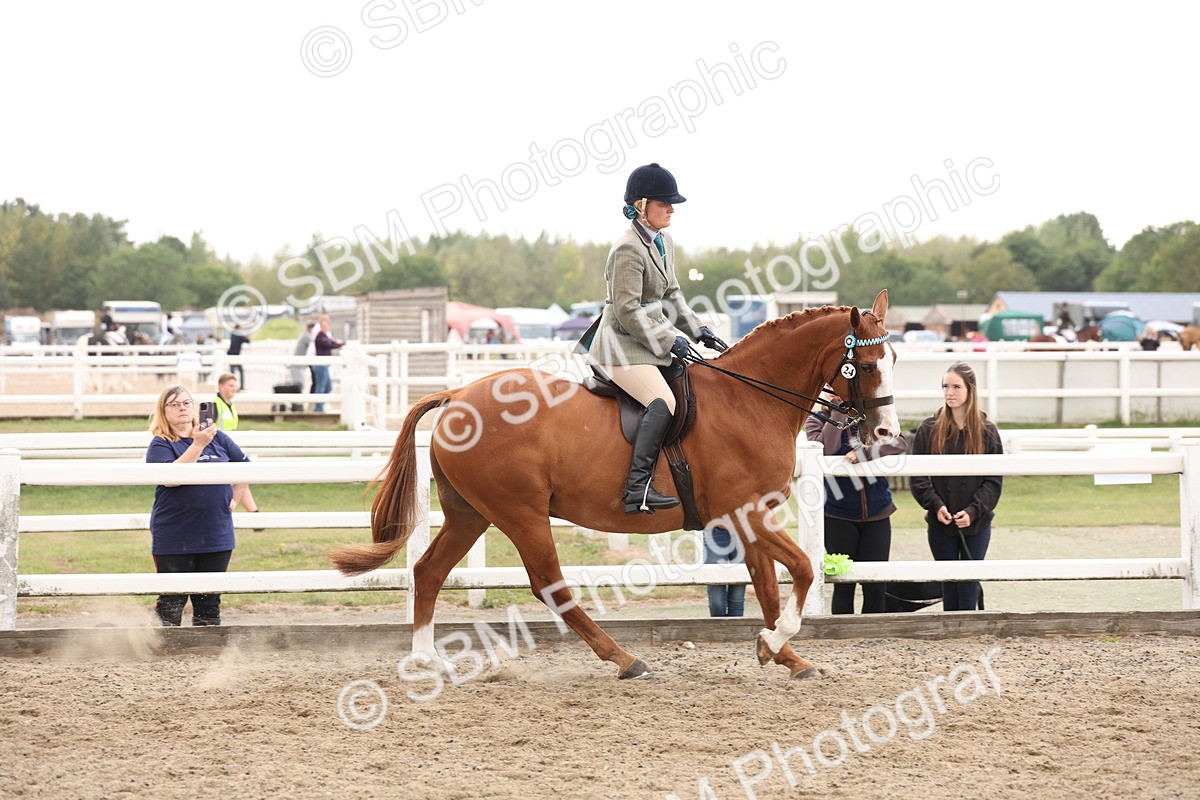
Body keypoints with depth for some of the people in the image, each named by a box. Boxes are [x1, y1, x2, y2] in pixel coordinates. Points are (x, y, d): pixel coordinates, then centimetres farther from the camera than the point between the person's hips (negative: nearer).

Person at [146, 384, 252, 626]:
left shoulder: (217, 438, 7)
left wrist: (234, 499, 7)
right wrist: (198, 445, -26)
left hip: (216, 536, 4)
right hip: (175, 540, -4)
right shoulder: (160, 445, -5)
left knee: (209, 604, 11)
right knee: (171, 605, 0)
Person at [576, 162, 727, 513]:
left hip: (650, 340, 11)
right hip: (623, 345, -11)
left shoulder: (665, 242, 12)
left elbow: (671, 294, 22)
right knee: (663, 402, -28)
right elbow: (628, 311, -21)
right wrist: (669, 341, -17)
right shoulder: (628, 250, -18)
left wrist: (697, 330, 10)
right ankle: (637, 490, -34)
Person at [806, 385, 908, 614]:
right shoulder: (816, 421, 0)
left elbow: (900, 442, -13)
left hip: (877, 514, 1)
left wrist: (862, 454, -24)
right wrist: (838, 409, -19)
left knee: (876, 586, 2)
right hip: (838, 515, -1)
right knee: (844, 585, 2)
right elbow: (826, 448, -21)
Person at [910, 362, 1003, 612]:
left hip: (976, 525, -1)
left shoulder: (986, 432, -1)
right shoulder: (929, 430, 0)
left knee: (969, 590, -1)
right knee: (949, 588, 7)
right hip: (941, 525, 1)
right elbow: (917, 477, -1)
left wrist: (973, 511, -16)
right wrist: (936, 505, -16)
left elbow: (994, 480, -3)